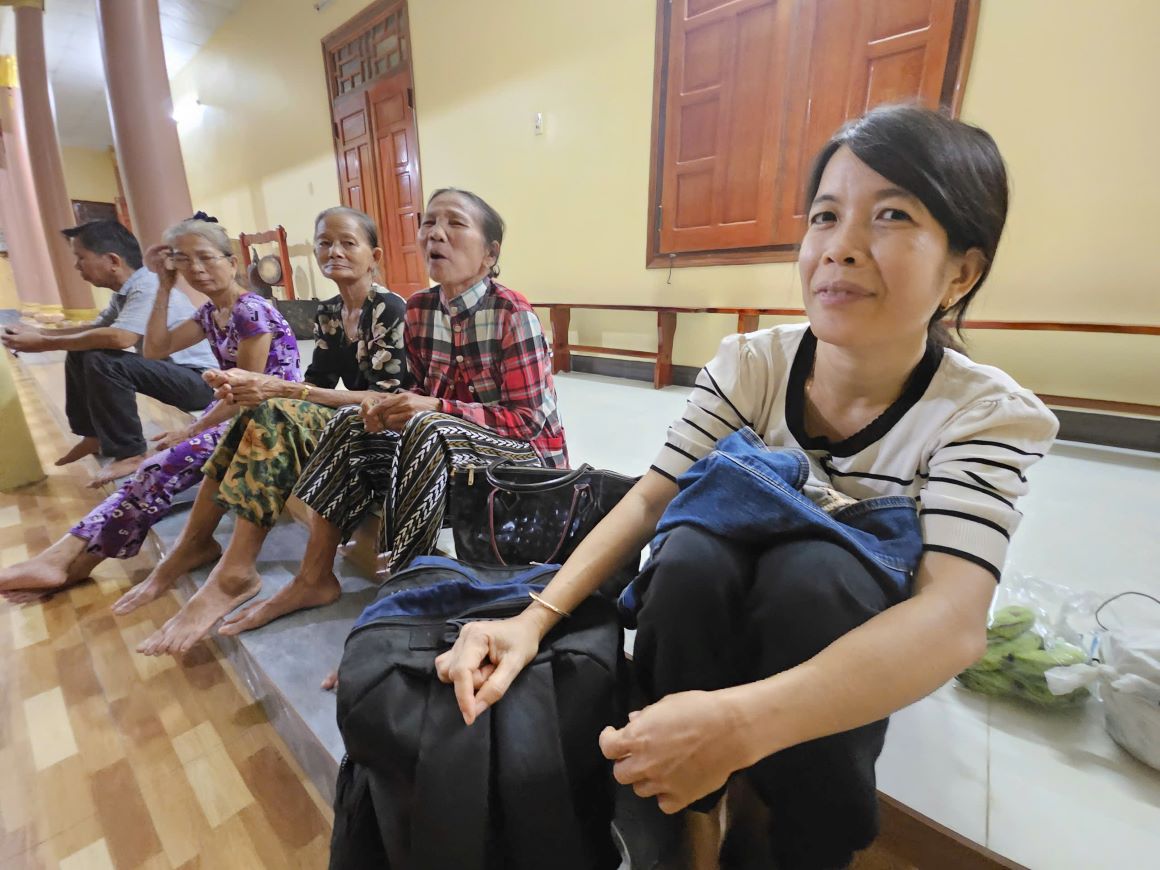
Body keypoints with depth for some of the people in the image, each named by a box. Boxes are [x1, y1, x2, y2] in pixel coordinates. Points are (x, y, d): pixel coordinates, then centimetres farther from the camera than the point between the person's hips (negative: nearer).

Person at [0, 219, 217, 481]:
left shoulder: (148, 286, -20)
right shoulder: (125, 291, 9)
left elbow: (119, 338, -33)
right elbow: (96, 327, 21)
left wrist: (45, 344, -20)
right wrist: (40, 332, 7)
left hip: (200, 380, -10)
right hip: (167, 367, 10)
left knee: (101, 361, -25)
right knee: (79, 354, 12)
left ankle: (130, 453, -13)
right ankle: (95, 434, 23)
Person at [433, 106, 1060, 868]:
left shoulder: (990, 415, -19)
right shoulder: (749, 366, -14)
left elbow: (953, 623, -33)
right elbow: (649, 500, -18)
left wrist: (736, 723, -46)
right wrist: (535, 618, -31)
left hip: (856, 646, -1)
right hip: (726, 613, 2)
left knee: (811, 570, -34)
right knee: (692, 550, -32)